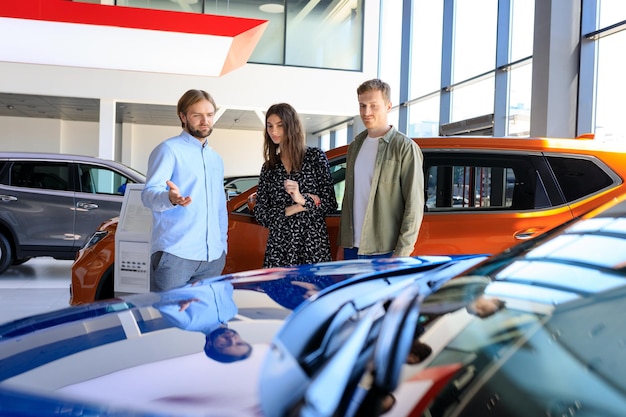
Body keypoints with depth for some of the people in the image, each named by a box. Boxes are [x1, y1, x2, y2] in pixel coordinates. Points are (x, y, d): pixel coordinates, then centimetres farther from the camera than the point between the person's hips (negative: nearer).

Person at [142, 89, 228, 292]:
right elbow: (149, 193, -14)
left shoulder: (216, 159, 21)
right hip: (174, 254, -7)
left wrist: (222, 245, 17)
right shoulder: (169, 149, -2)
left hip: (213, 258, 7)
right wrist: (171, 199, -36)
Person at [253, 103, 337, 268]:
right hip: (278, 246, 2)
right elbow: (260, 214, 4)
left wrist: (303, 199, -17)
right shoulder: (268, 167, 11)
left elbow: (330, 204, 0)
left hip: (313, 244, -2)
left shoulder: (315, 156, 3)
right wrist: (297, 208, -8)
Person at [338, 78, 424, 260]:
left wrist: (402, 253, -16)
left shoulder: (405, 148, -7)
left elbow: (414, 206, -11)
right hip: (352, 249, 6)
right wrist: (342, 244, 13)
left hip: (385, 252, -6)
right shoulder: (355, 146, 14)